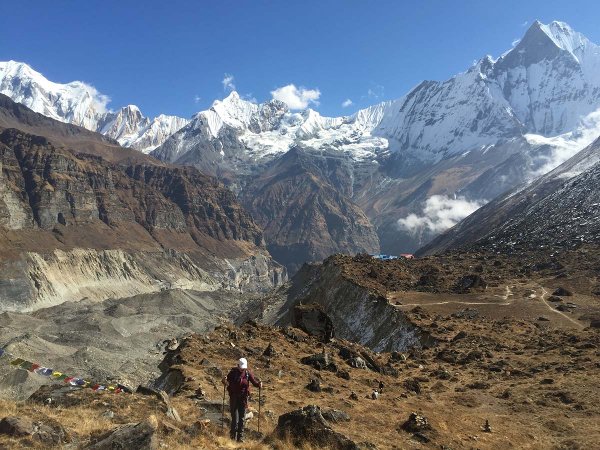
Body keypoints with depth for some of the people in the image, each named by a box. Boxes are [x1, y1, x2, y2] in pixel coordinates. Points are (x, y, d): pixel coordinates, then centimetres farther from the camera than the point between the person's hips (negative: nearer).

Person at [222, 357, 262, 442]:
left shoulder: (248, 372, -2)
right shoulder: (233, 372, -9)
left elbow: (254, 381, 3)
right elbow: (227, 380, -11)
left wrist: (259, 384, -18)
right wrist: (225, 381, -34)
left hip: (243, 398, 2)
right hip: (233, 398, -2)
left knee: (241, 418, 7)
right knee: (235, 418, -4)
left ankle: (240, 437, 17)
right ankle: (233, 435, 14)